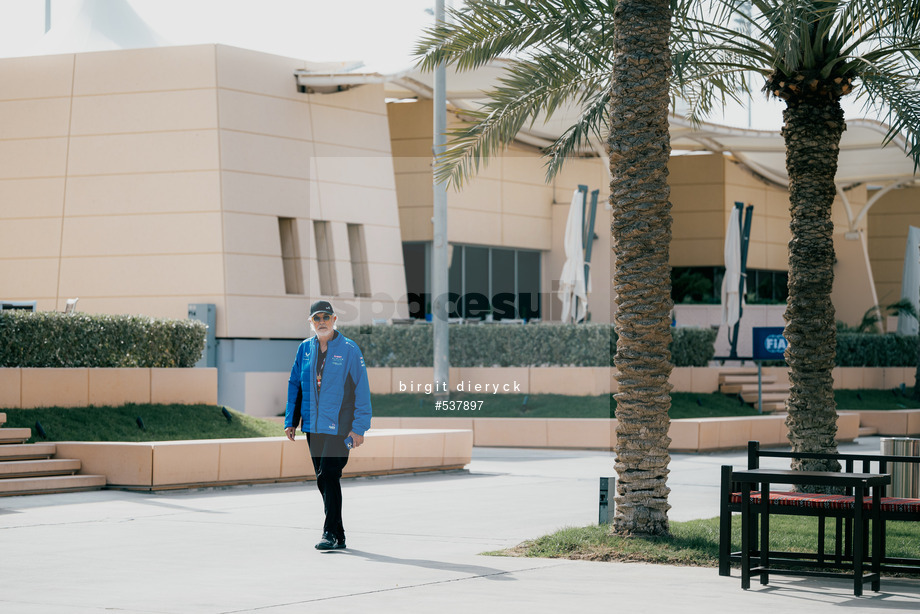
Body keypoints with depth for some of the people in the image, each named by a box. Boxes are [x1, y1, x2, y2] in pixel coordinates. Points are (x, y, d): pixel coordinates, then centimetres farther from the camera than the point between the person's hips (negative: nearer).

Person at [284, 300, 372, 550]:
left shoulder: (349, 350, -6)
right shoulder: (305, 349, 9)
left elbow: (361, 390, -6)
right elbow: (294, 385, 15)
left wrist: (359, 427, -11)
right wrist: (291, 421, 10)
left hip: (339, 425, -6)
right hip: (312, 426, 6)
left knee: (329, 476, -13)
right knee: (324, 481, 10)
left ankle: (331, 533, -8)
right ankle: (338, 535, 19)